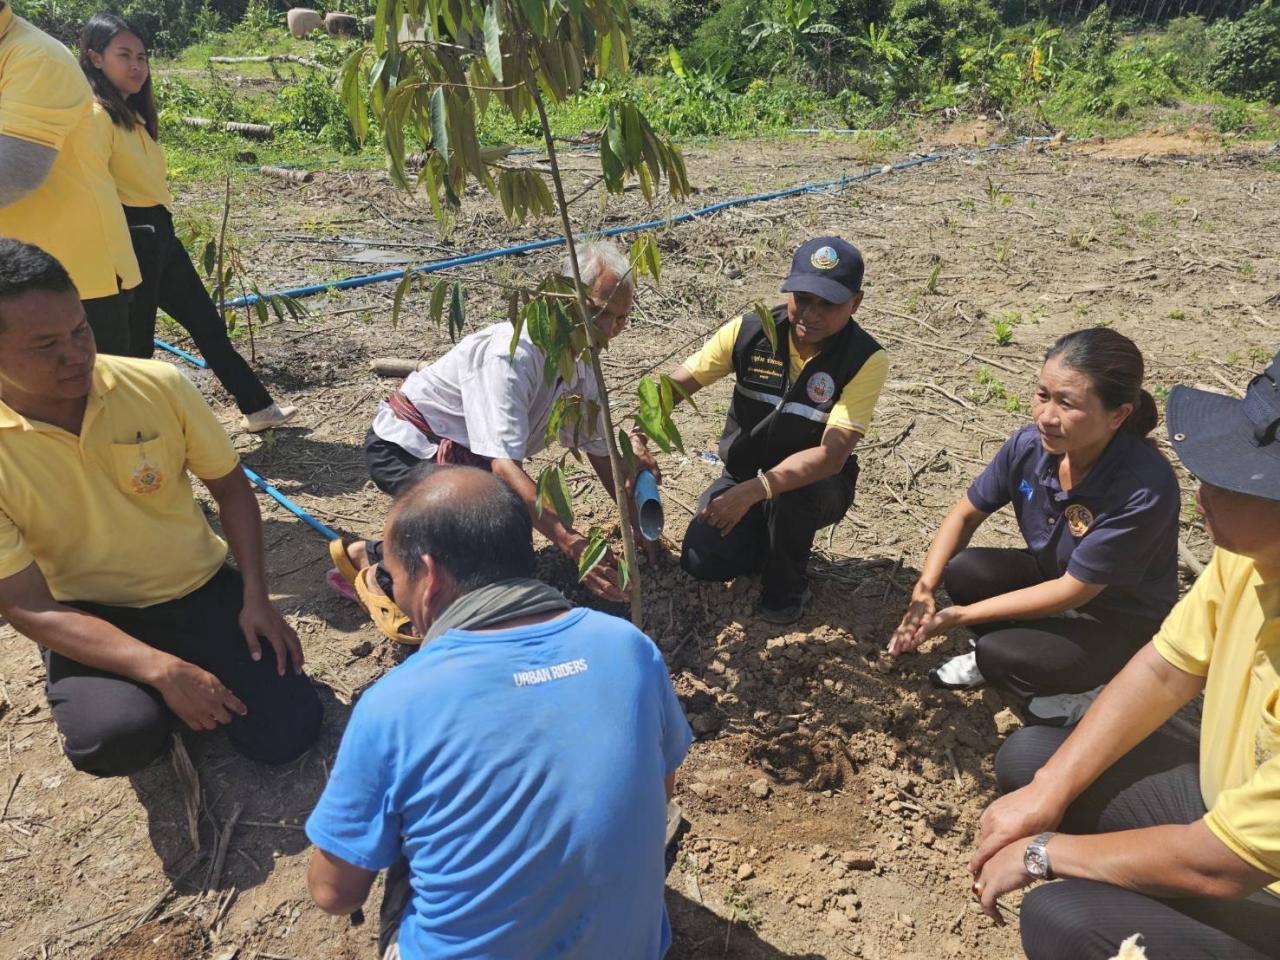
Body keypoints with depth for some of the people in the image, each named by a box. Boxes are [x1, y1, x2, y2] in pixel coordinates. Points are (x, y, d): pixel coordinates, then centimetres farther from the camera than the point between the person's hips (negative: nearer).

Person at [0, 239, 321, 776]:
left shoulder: (158, 385, -13)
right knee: (117, 736, -31)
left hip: (201, 589, 1)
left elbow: (229, 486, 1)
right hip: (88, 618, -1)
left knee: (287, 734, -11)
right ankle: (141, 695, 6)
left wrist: (256, 597, -9)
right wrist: (160, 669, -27)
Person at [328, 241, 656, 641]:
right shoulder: (512, 354, -32)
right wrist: (571, 543, -49)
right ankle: (385, 576, -7)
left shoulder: (580, 362, -5)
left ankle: (373, 554, 15)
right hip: (405, 446, -9)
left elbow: (599, 449, 4)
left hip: (459, 452, 9)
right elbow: (504, 465, -41)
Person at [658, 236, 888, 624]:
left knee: (788, 494, -37)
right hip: (742, 474, 3)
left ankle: (786, 588, -5)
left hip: (814, 484, -2)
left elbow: (832, 456, -30)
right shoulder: (749, 331, -14)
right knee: (702, 561, -18)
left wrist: (753, 491, -42)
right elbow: (676, 384, -12)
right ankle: (763, 536, 17)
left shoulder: (866, 360, -22)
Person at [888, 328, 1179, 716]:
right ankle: (996, 655, 8)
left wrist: (964, 615, -24)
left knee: (1000, 656, -26)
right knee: (961, 571, -21)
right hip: (1051, 578, 5)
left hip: (1123, 623, -5)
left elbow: (1074, 591, -27)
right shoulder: (1030, 444, -18)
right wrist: (923, 592, -17)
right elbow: (965, 514, -4)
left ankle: (1089, 684, 5)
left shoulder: (1145, 489, -34)